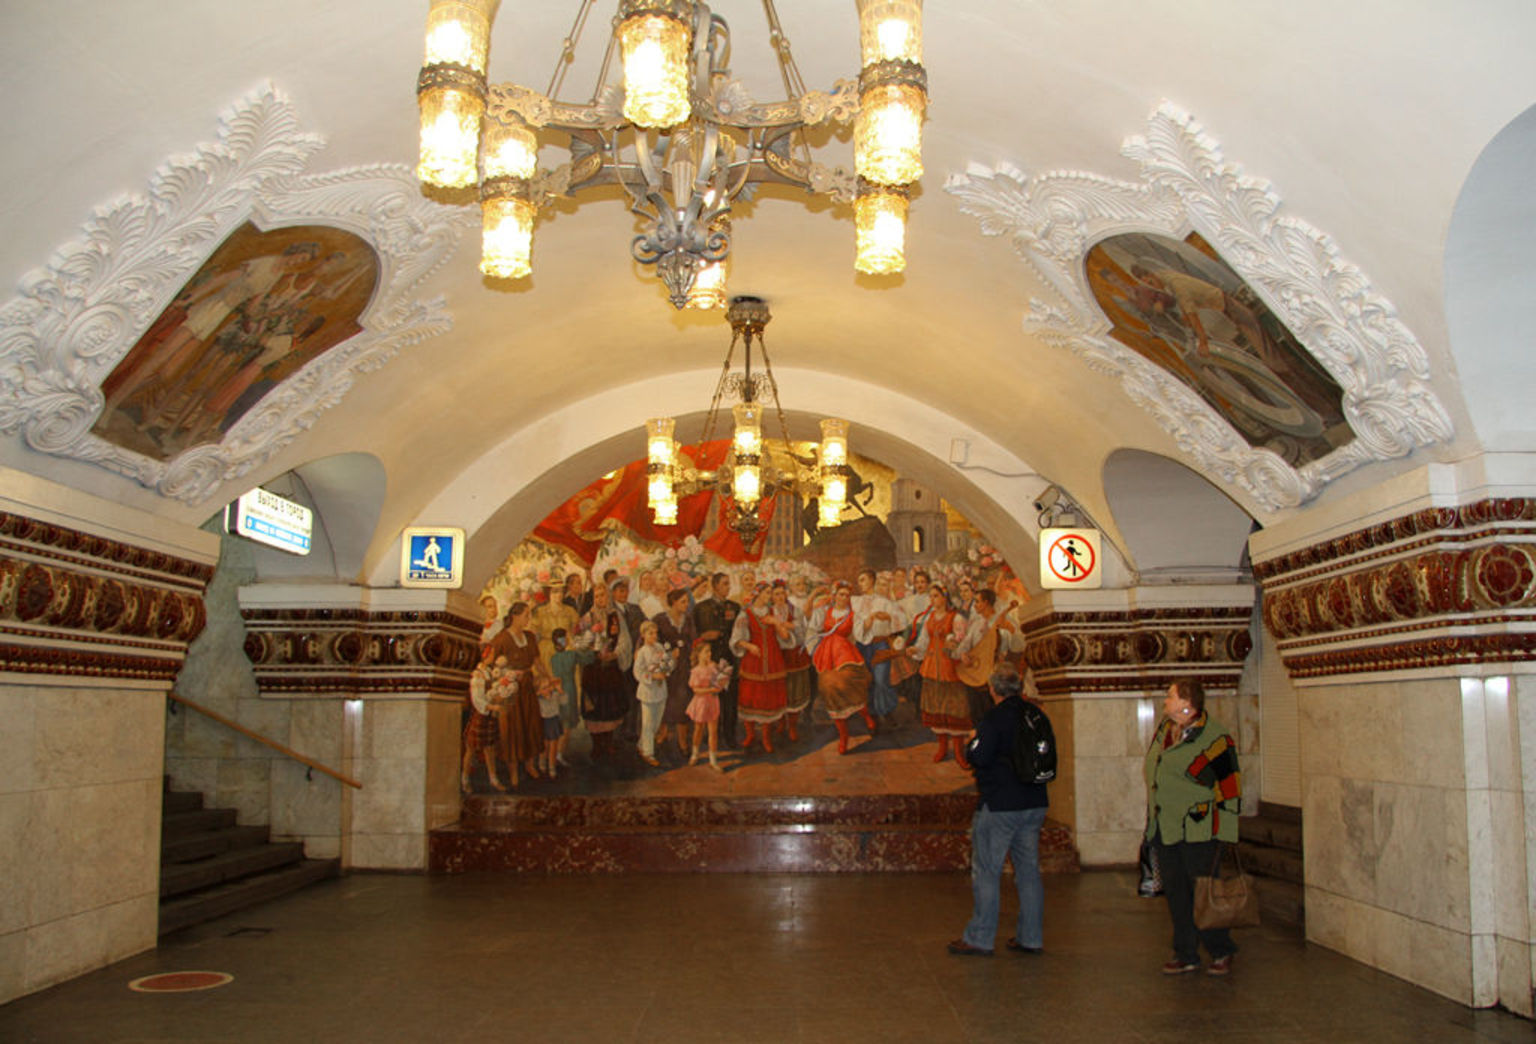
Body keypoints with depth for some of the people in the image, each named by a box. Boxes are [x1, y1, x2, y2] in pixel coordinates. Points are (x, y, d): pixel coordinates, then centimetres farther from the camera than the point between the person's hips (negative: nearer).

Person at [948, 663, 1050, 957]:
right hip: (1035, 802, 7)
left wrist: (970, 746, 2)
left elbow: (979, 757, -18)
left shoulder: (995, 717, -15)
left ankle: (979, 938, 4)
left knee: (986, 872, 0)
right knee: (1028, 870, 12)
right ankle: (1030, 937, 18)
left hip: (999, 805, -7)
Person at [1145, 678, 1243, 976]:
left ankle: (1221, 952, 19)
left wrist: (1226, 838, -13)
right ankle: (1186, 955, 21)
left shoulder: (1214, 738, -14)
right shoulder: (1164, 730, 9)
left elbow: (1230, 789, -12)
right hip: (1164, 830, 7)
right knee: (1176, 895, 11)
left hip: (1198, 831, -7)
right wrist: (1151, 823, 20)